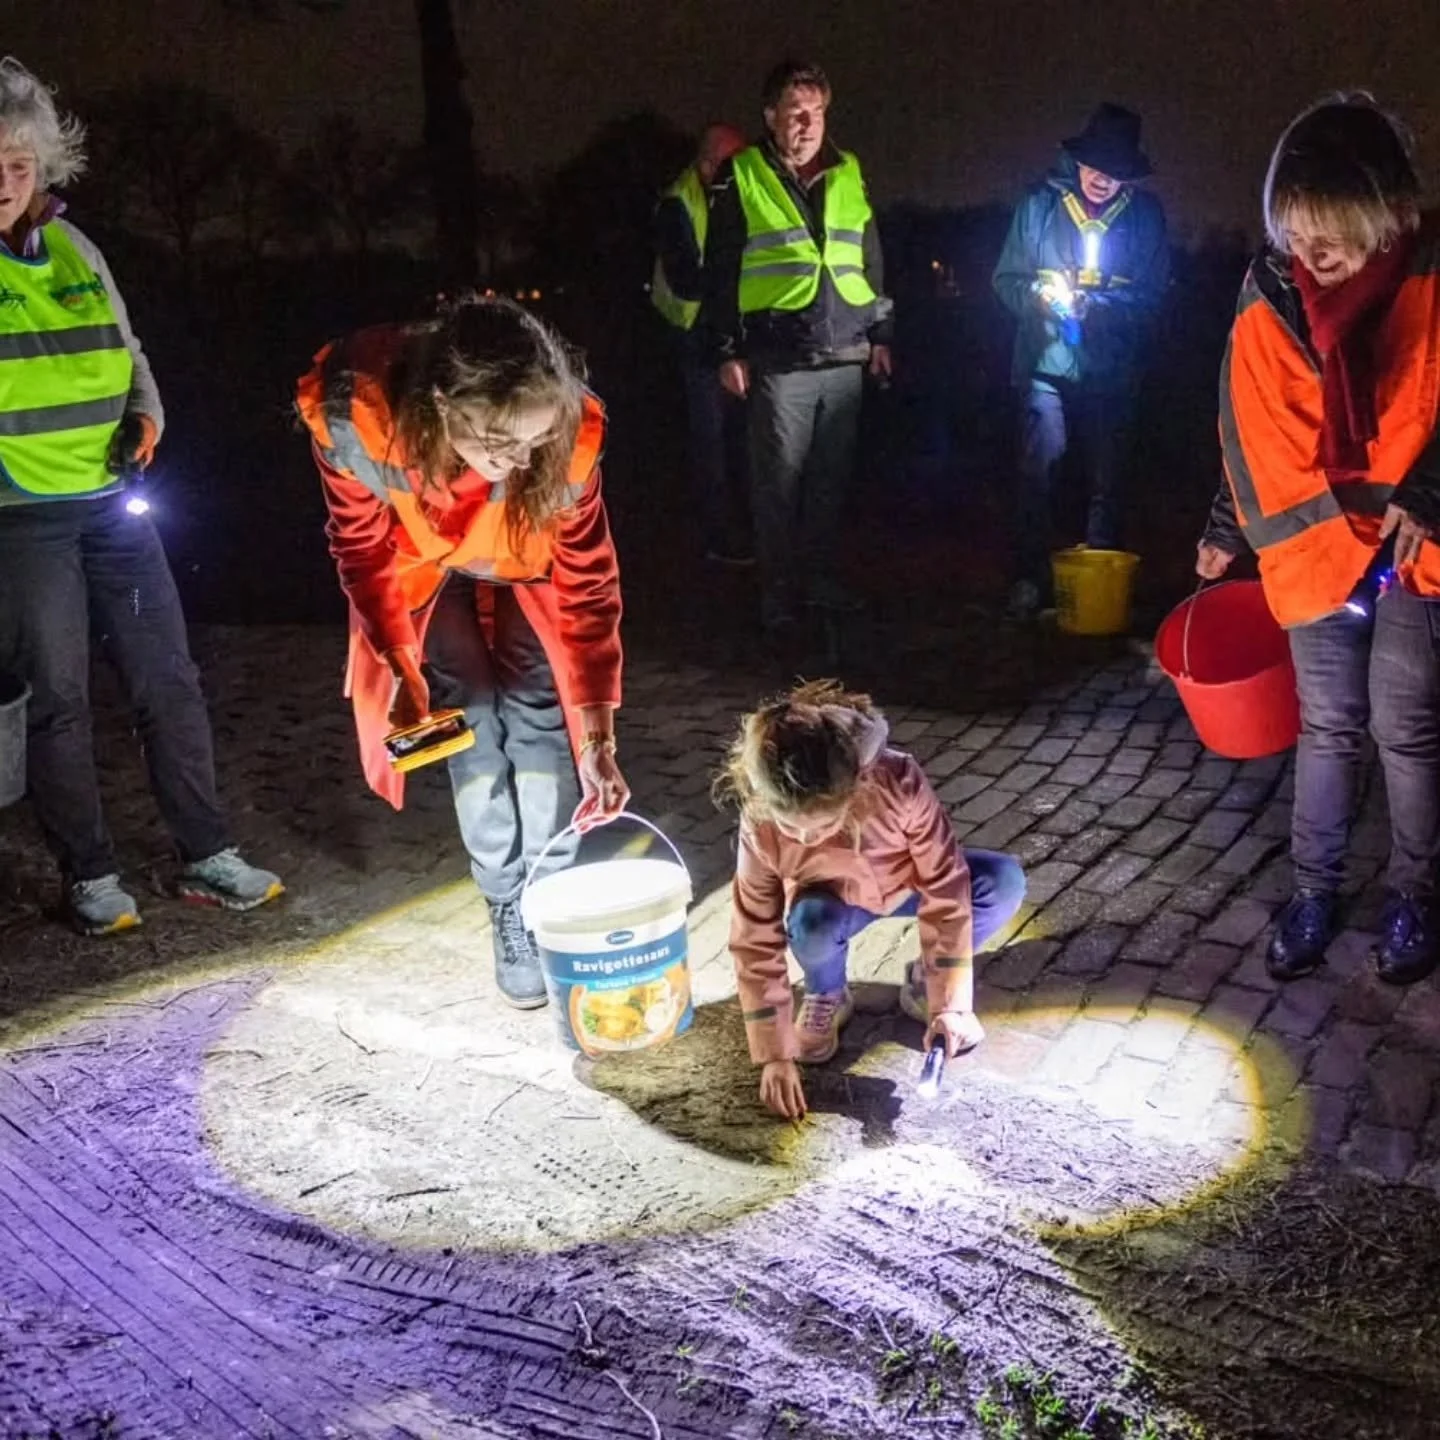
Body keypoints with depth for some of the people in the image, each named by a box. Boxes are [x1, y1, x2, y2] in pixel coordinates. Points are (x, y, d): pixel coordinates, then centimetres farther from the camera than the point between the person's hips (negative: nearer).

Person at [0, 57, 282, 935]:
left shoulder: (72, 248, 11)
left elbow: (129, 355, 18)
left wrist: (146, 417, 0)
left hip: (112, 501, 4)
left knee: (170, 680, 5)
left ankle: (208, 858, 15)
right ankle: (91, 877, 16)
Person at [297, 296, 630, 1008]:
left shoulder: (564, 437, -38)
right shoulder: (352, 415, -40)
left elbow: (588, 582, -25)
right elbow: (363, 550, -19)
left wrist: (597, 738, -23)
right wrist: (401, 667, -21)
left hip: (526, 561, 0)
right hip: (423, 566, 0)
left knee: (541, 715, -9)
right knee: (470, 721, -4)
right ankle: (509, 911, 11)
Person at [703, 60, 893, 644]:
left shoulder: (848, 174, 14)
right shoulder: (741, 178, 1)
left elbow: (871, 260, 20)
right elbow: (721, 270, 0)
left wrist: (880, 334, 16)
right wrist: (728, 349, -5)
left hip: (845, 355, 4)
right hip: (779, 360, -4)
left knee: (832, 476, 10)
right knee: (779, 481, -1)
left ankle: (818, 574, 24)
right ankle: (777, 593, 8)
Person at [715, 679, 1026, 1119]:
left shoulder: (899, 781, -38)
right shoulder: (761, 828, -34)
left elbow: (946, 891, -29)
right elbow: (756, 943, -25)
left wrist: (949, 1003, -26)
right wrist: (775, 1055, -24)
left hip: (909, 881, 1)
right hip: (837, 900, -1)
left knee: (1004, 881, -27)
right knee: (811, 926, -37)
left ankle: (923, 982, 0)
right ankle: (827, 996, 0)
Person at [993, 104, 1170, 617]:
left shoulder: (1145, 213, 3)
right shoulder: (1040, 203, 3)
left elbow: (1152, 295, 1)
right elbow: (1006, 279, 5)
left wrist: (1099, 304, -16)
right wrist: (1038, 294, -16)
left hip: (1112, 369, 1)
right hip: (1047, 363, -1)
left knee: (1107, 479, 6)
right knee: (1037, 471, -6)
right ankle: (1029, 579, 2)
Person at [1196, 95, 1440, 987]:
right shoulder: (1272, 296, -3)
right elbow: (1251, 429, 6)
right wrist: (1224, 533, 10)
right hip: (1315, 546, 2)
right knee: (1329, 727, 11)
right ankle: (1314, 891, 26)